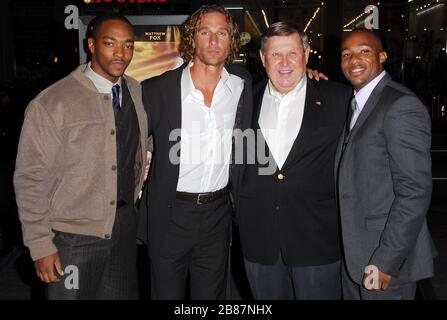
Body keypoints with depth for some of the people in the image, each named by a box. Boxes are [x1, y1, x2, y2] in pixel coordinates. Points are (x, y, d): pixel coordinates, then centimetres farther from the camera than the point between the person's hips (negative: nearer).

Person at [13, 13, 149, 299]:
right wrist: (40, 244, -11)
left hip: (126, 226, 5)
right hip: (74, 236, -4)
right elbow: (30, 179, -12)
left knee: (125, 294, 17)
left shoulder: (138, 92, 1)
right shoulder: (51, 104, -15)